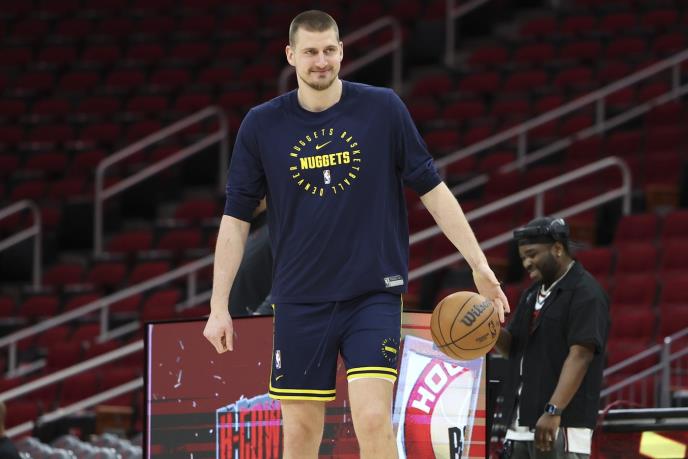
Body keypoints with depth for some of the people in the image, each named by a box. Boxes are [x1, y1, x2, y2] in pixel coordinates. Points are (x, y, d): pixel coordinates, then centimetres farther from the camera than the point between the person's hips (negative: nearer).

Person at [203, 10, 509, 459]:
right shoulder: (261, 126, 0)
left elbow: (432, 189, 3)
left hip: (374, 294, -2)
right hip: (300, 301, 2)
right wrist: (219, 306, 1)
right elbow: (236, 218, 5)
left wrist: (479, 264, -1)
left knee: (373, 420, -16)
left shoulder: (384, 109, -2)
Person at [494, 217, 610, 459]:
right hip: (522, 425, 9)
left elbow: (580, 356, -18)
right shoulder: (533, 294, 19)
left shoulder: (585, 293, -9)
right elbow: (512, 348, 21)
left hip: (562, 425, -9)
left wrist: (553, 411, -26)